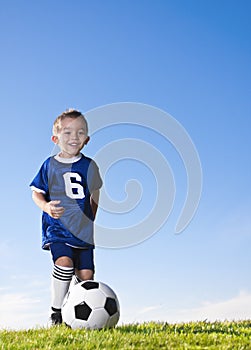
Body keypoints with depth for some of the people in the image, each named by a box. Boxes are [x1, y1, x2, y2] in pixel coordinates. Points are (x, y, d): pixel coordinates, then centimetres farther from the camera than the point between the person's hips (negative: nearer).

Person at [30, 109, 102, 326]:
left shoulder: (89, 165, 7)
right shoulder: (50, 165, 0)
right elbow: (37, 192, 4)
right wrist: (45, 206, -16)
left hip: (83, 230, 3)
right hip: (57, 227, -3)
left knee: (86, 274, 1)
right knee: (64, 262, -25)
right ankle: (55, 311, -9)